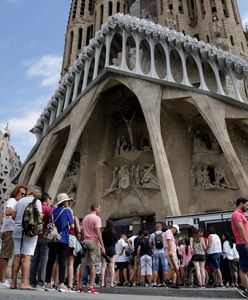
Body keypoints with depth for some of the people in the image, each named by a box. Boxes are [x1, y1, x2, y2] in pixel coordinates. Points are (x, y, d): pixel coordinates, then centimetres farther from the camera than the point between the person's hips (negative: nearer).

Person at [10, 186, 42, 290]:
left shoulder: (20, 201, 15)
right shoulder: (36, 201, -2)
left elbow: (13, 215, 9)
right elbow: (39, 216, -12)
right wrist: (42, 216, 10)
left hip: (17, 230, 6)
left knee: (17, 256, 6)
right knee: (27, 256, -5)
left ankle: (13, 282, 7)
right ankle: (24, 283, -6)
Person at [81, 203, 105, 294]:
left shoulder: (85, 218, 16)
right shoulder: (96, 218, -7)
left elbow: (82, 231, 16)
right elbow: (98, 232, -12)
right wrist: (102, 246, -11)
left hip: (85, 242, 7)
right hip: (94, 242, -7)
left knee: (84, 264, 9)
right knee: (93, 264, -4)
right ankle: (91, 287, -6)